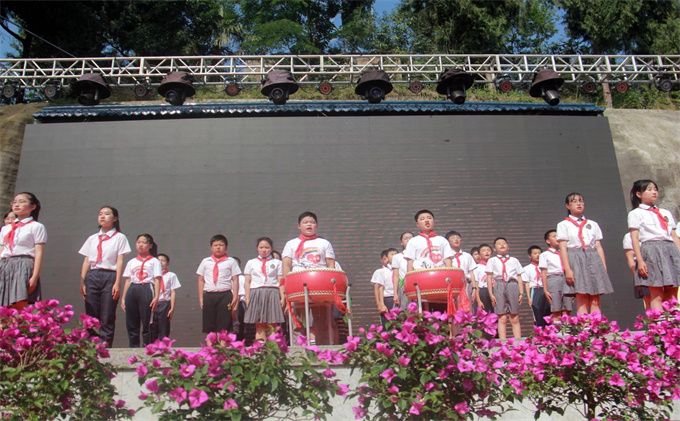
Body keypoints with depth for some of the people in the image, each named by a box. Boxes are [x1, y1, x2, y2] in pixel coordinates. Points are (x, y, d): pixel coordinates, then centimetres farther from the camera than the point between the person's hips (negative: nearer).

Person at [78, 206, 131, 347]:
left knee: (107, 317, -3)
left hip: (109, 276, -4)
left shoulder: (119, 237, 5)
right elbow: (86, 261, 13)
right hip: (92, 277, 4)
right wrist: (82, 282, 5)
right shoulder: (92, 238, 17)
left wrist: (117, 283, -10)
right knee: (91, 316, 2)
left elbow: (120, 262, -2)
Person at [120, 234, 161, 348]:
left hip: (146, 290, -4)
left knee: (146, 323, -6)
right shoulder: (131, 262, 21)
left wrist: (156, 297, -11)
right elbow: (127, 281, 18)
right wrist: (123, 298, 9)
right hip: (132, 291, 4)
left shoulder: (154, 261, 9)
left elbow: (157, 280, 0)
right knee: (131, 324, 3)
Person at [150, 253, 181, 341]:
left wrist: (172, 308, -7)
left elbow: (173, 293, 0)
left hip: (164, 304, -3)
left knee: (163, 331, 1)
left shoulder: (171, 275, 3)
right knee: (152, 330, 6)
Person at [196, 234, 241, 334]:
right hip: (209, 295, 2)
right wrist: (201, 298, 5)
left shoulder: (231, 261, 5)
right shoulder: (205, 262, 11)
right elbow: (201, 280, 11)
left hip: (225, 295, -2)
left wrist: (235, 296, -5)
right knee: (208, 325, 4)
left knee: (224, 326, -1)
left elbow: (235, 280, 3)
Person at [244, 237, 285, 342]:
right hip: (256, 294, 1)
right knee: (259, 323, -2)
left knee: (272, 324, -4)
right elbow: (247, 282, 9)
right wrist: (247, 298, -1)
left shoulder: (277, 263, 12)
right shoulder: (251, 263, 14)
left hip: (272, 293, 0)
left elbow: (280, 282, 6)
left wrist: (282, 297, -3)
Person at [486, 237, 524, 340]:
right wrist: (491, 294, -1)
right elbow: (489, 278, 8)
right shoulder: (492, 260, 15)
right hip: (499, 285, -1)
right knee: (502, 318, -7)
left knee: (515, 318, 1)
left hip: (512, 285, 2)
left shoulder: (514, 260, 20)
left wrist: (521, 293, 4)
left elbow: (519, 277, 15)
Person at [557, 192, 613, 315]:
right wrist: (567, 269, -13)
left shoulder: (593, 224, 19)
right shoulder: (564, 225, 8)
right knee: (582, 301, -11)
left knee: (595, 301, -3)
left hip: (593, 259, 4)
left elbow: (599, 247, 15)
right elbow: (563, 248, -2)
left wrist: (604, 267, 5)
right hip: (576, 260, -4)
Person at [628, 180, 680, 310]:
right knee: (656, 296, -10)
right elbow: (634, 239, -3)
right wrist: (640, 261, -13)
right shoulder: (635, 213, 5)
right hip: (651, 250, -5)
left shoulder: (666, 213, 23)